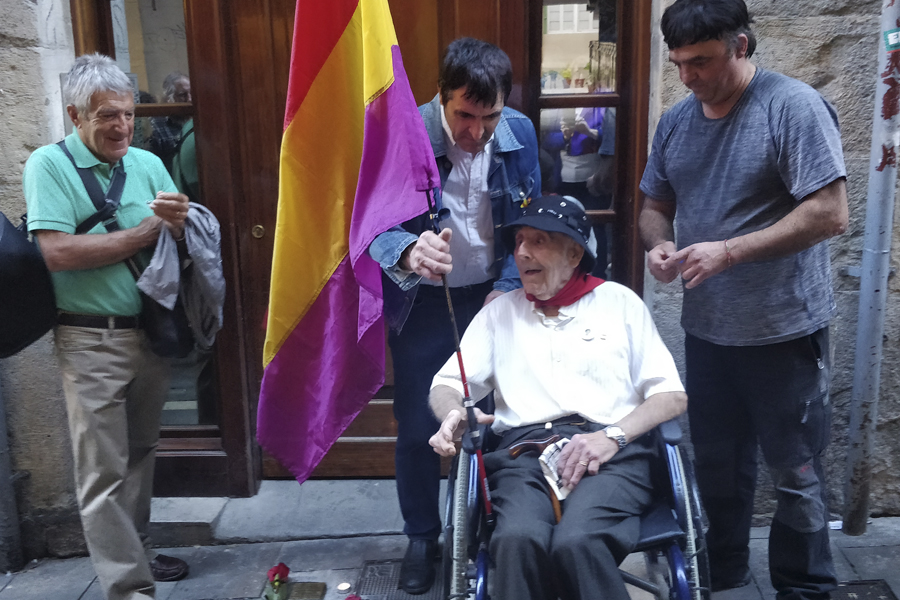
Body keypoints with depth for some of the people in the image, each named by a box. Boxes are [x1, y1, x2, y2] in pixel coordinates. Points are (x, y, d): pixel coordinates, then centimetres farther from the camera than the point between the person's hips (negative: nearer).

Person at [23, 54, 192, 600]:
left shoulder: (148, 163, 9)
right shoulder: (49, 165, -6)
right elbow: (58, 253, -18)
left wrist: (180, 220, -17)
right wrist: (148, 230, -12)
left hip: (151, 331, 5)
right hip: (92, 342, -5)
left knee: (141, 452, 16)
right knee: (104, 472, -2)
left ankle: (135, 550, 32)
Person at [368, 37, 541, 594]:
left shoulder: (519, 133, -8)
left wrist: (507, 288, -9)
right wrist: (408, 252, -45)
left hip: (493, 298, 2)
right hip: (421, 303, -2)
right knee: (417, 429, 8)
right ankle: (423, 537, 30)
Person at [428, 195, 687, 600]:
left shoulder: (619, 302, 16)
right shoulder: (501, 312, 22)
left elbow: (672, 396, 9)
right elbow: (446, 384, 16)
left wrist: (613, 435, -8)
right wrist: (454, 414, -8)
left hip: (611, 453, -1)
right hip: (523, 450, 1)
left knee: (577, 540, -33)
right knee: (518, 537, -34)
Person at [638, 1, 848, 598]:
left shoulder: (793, 107, -14)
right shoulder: (677, 120, 5)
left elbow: (830, 213, -20)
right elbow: (656, 205, 15)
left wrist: (728, 251, -24)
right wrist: (660, 244, -8)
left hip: (785, 328, -6)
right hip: (706, 325, 6)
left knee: (795, 471, 8)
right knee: (717, 462, 19)